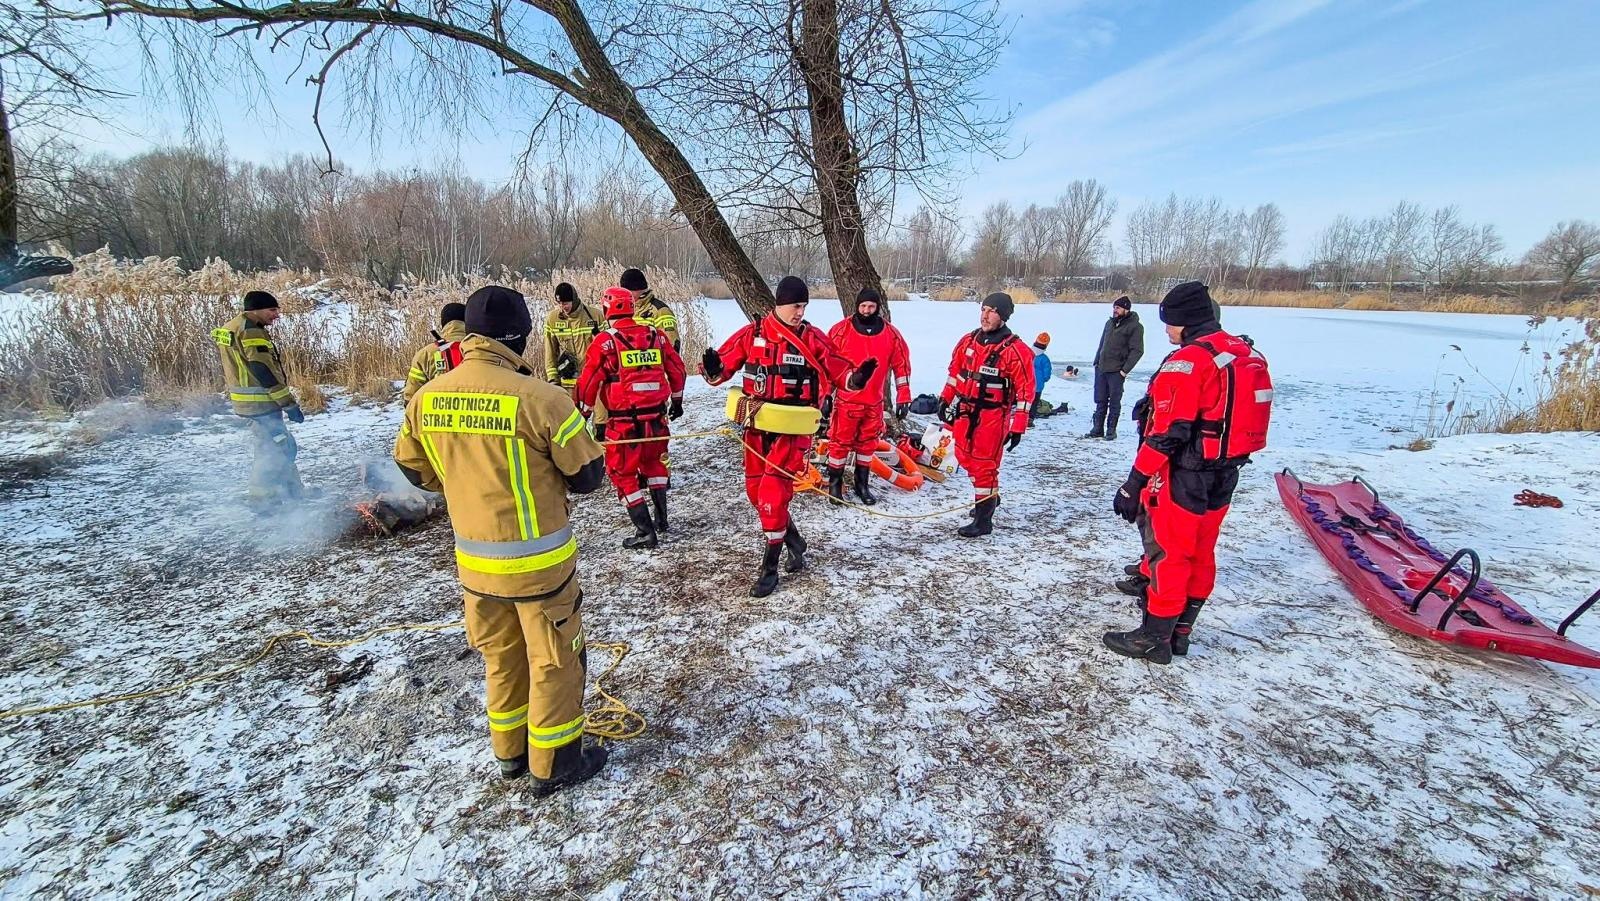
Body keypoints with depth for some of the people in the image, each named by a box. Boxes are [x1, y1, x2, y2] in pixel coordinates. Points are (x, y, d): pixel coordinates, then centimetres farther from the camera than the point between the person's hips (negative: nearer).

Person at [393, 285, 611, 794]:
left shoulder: (425, 399, -4)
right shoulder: (539, 398, -23)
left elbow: (415, 469, 10)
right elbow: (588, 475, -14)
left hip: (473, 560, 6)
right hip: (538, 560, -6)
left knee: (500, 656, 24)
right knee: (554, 660, 13)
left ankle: (511, 752, 41)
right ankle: (553, 765, 28)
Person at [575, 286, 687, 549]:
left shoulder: (605, 342, -8)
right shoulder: (657, 336, 5)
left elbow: (588, 382, -6)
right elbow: (677, 369, 14)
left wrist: (581, 414, 6)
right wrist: (677, 400, 28)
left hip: (624, 421, -5)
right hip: (657, 416, 5)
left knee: (623, 473, 8)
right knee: (653, 462, 26)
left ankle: (645, 531, 6)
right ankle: (661, 518, 32)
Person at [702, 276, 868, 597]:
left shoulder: (813, 338, -3)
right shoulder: (752, 334, 0)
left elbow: (840, 371, -1)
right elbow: (723, 366, 2)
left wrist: (857, 377, -22)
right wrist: (713, 369, -21)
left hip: (793, 427, -3)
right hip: (757, 425, 4)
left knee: (773, 493, -8)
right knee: (756, 491, 13)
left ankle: (770, 568, 8)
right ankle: (794, 542, 35)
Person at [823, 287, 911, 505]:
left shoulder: (891, 334, 1)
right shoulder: (841, 330, -6)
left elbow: (901, 366, 7)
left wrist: (903, 397, 4)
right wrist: (825, 394, -3)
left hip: (874, 402, 3)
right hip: (845, 400, -2)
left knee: (868, 444, 13)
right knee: (840, 442, 3)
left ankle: (862, 484, 27)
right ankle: (835, 483, 19)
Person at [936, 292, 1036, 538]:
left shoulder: (1015, 350, -13)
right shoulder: (968, 341, 6)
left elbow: (1025, 390, -13)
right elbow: (955, 372, 18)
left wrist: (1017, 427, -15)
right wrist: (946, 400, 19)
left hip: (992, 415, -7)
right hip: (965, 410, 7)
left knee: (984, 464, -4)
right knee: (965, 457, 17)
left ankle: (983, 520, 7)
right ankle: (989, 496, 41)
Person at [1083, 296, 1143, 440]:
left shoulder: (1135, 326, -6)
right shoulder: (1110, 322, 13)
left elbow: (1137, 351, -10)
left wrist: (1125, 370, -15)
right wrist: (1096, 362, 12)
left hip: (1117, 371, -6)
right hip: (1101, 368, 6)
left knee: (1114, 401, 2)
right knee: (1100, 400, 11)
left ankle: (1111, 430, 11)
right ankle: (1098, 429, 19)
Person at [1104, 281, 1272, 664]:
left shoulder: (1187, 360, -19)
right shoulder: (1248, 354, 8)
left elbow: (1166, 434, -23)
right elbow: (1245, 419, 14)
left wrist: (1134, 483, -19)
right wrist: (1225, 463, 22)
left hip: (1183, 478, -9)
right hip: (1224, 478, 9)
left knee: (1167, 554, 2)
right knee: (1200, 555, 17)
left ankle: (1155, 639, 13)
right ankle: (1181, 632, 30)